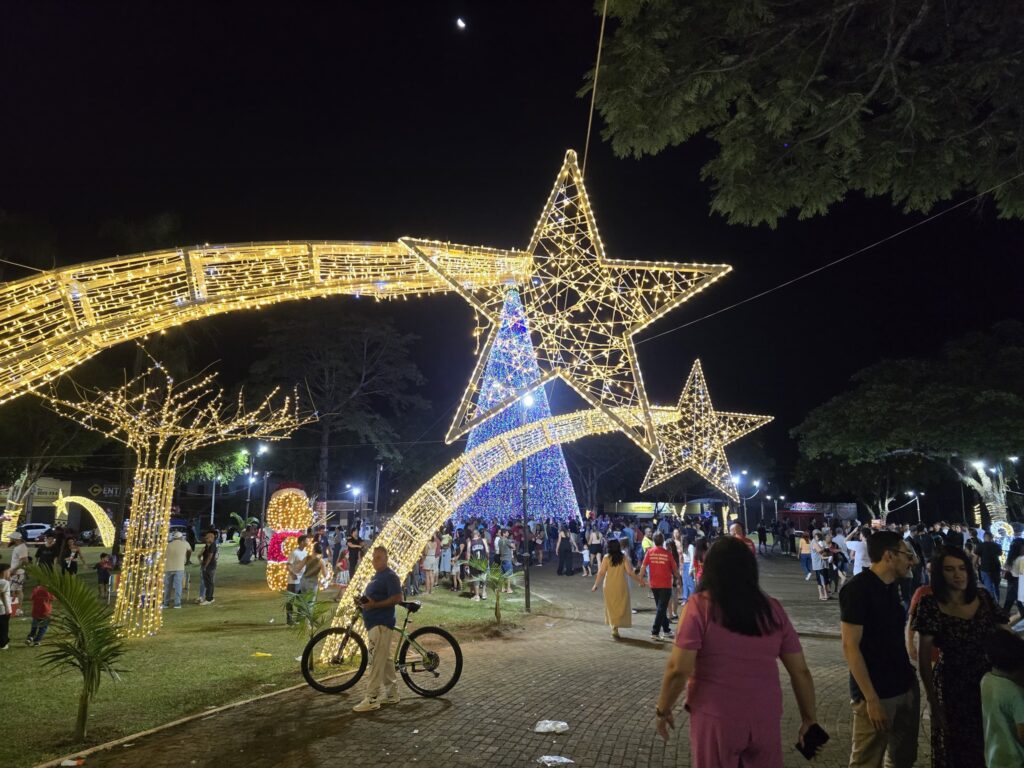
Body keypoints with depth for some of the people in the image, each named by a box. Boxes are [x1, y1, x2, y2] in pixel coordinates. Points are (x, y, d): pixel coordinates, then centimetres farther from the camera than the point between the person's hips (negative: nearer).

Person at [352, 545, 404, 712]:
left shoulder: (390, 576, -13)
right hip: (374, 623, 10)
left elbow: (397, 598, -20)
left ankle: (371, 699, -4)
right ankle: (392, 694, 23)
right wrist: (365, 602, 8)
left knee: (376, 662, -8)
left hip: (381, 624, -10)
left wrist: (374, 604, -22)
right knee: (385, 660, 15)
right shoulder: (377, 576, 17)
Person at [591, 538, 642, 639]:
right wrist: (639, 580, 3)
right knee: (621, 607, 10)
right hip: (621, 585, 0)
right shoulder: (624, 557, -7)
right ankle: (615, 627, -3)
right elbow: (630, 572, -10)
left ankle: (614, 628, 6)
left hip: (609, 586, 0)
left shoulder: (606, 558, -8)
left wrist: (596, 585, 2)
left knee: (612, 607, 13)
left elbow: (601, 573, -8)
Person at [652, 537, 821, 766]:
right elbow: (800, 671, 5)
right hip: (765, 718, 3)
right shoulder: (773, 609, 1)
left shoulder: (700, 605, -11)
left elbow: (678, 669, -14)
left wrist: (662, 710, 0)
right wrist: (809, 718, 17)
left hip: (716, 719, -3)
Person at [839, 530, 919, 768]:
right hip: (877, 693, -8)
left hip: (906, 686, 8)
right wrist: (872, 699, -21)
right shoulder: (857, 589, -18)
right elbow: (850, 647, -20)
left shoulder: (890, 586, 8)